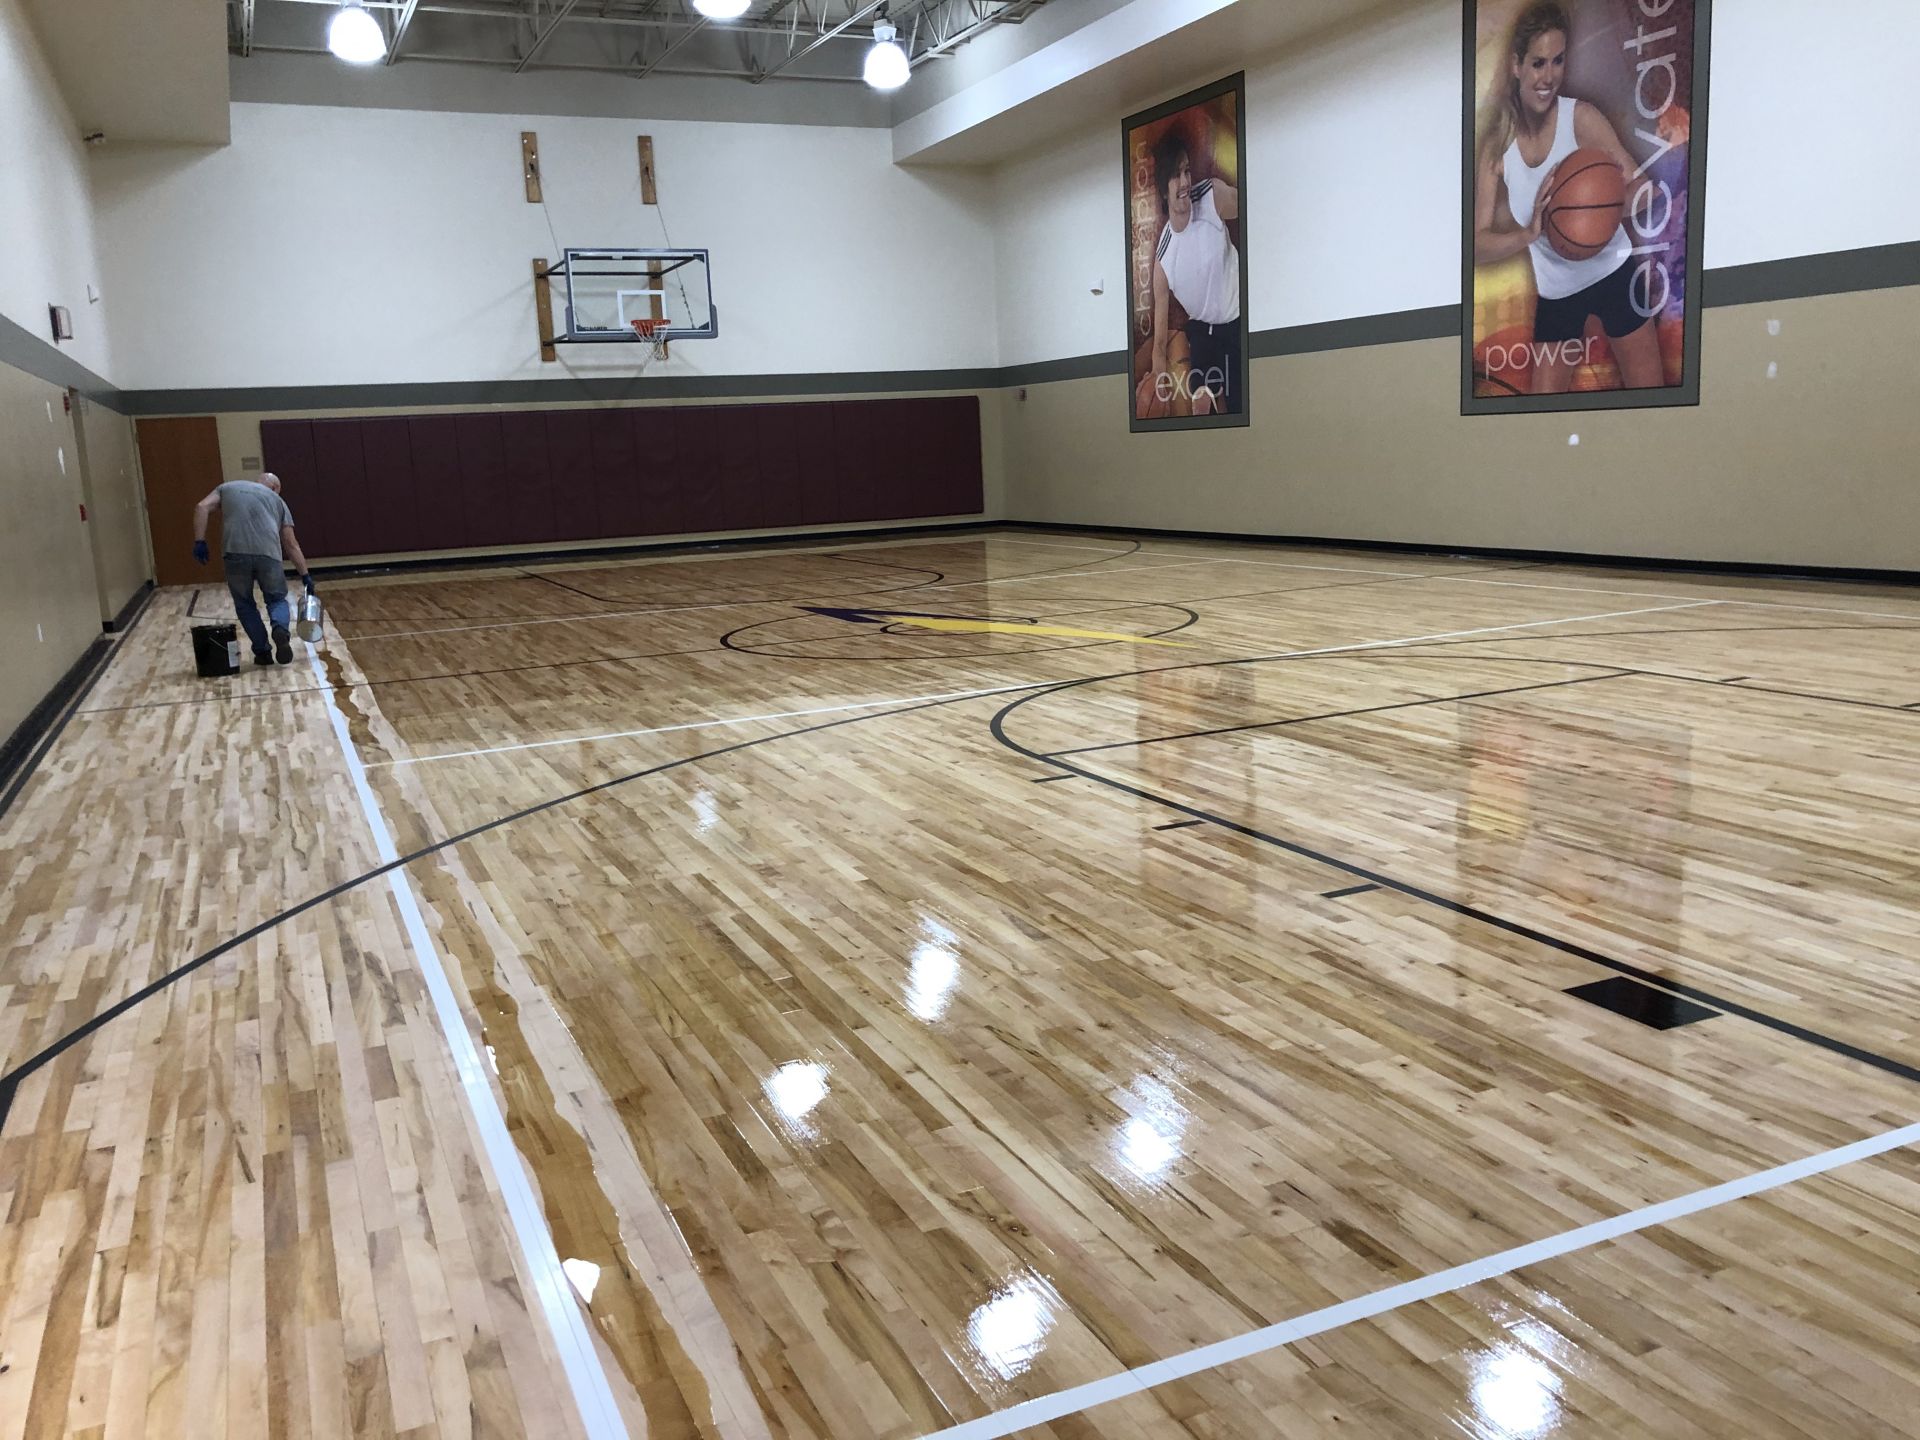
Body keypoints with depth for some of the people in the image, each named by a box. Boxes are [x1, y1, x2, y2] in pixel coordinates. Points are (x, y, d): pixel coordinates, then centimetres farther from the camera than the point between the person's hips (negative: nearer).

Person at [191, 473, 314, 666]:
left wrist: (199, 542, 5)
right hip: (268, 553, 0)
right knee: (277, 599, 17)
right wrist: (305, 575, 21)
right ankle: (280, 629, -13)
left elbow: (202, 508, 9)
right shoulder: (277, 500, 25)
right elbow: (292, 545, 20)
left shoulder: (227, 488, 27)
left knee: (244, 604, 18)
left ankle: (262, 651, 13)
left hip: (235, 553, 0)